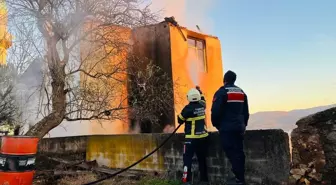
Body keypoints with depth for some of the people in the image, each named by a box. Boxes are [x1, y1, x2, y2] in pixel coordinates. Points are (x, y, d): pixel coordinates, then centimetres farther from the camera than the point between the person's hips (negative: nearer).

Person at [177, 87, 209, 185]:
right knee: (202, 159, 13)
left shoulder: (188, 108, -15)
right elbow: (202, 99, 28)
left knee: (187, 159, -2)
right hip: (203, 137, 6)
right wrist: (199, 91, 41)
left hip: (192, 138, -6)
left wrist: (185, 116, 14)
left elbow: (180, 120, -6)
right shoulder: (202, 105, 3)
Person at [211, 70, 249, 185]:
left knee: (232, 152, -5)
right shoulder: (241, 92, 14)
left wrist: (216, 124, 1)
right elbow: (246, 111, 17)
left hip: (227, 128, -7)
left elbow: (215, 111, -14)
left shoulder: (222, 92, -9)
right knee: (239, 151, 10)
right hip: (239, 127, 7)